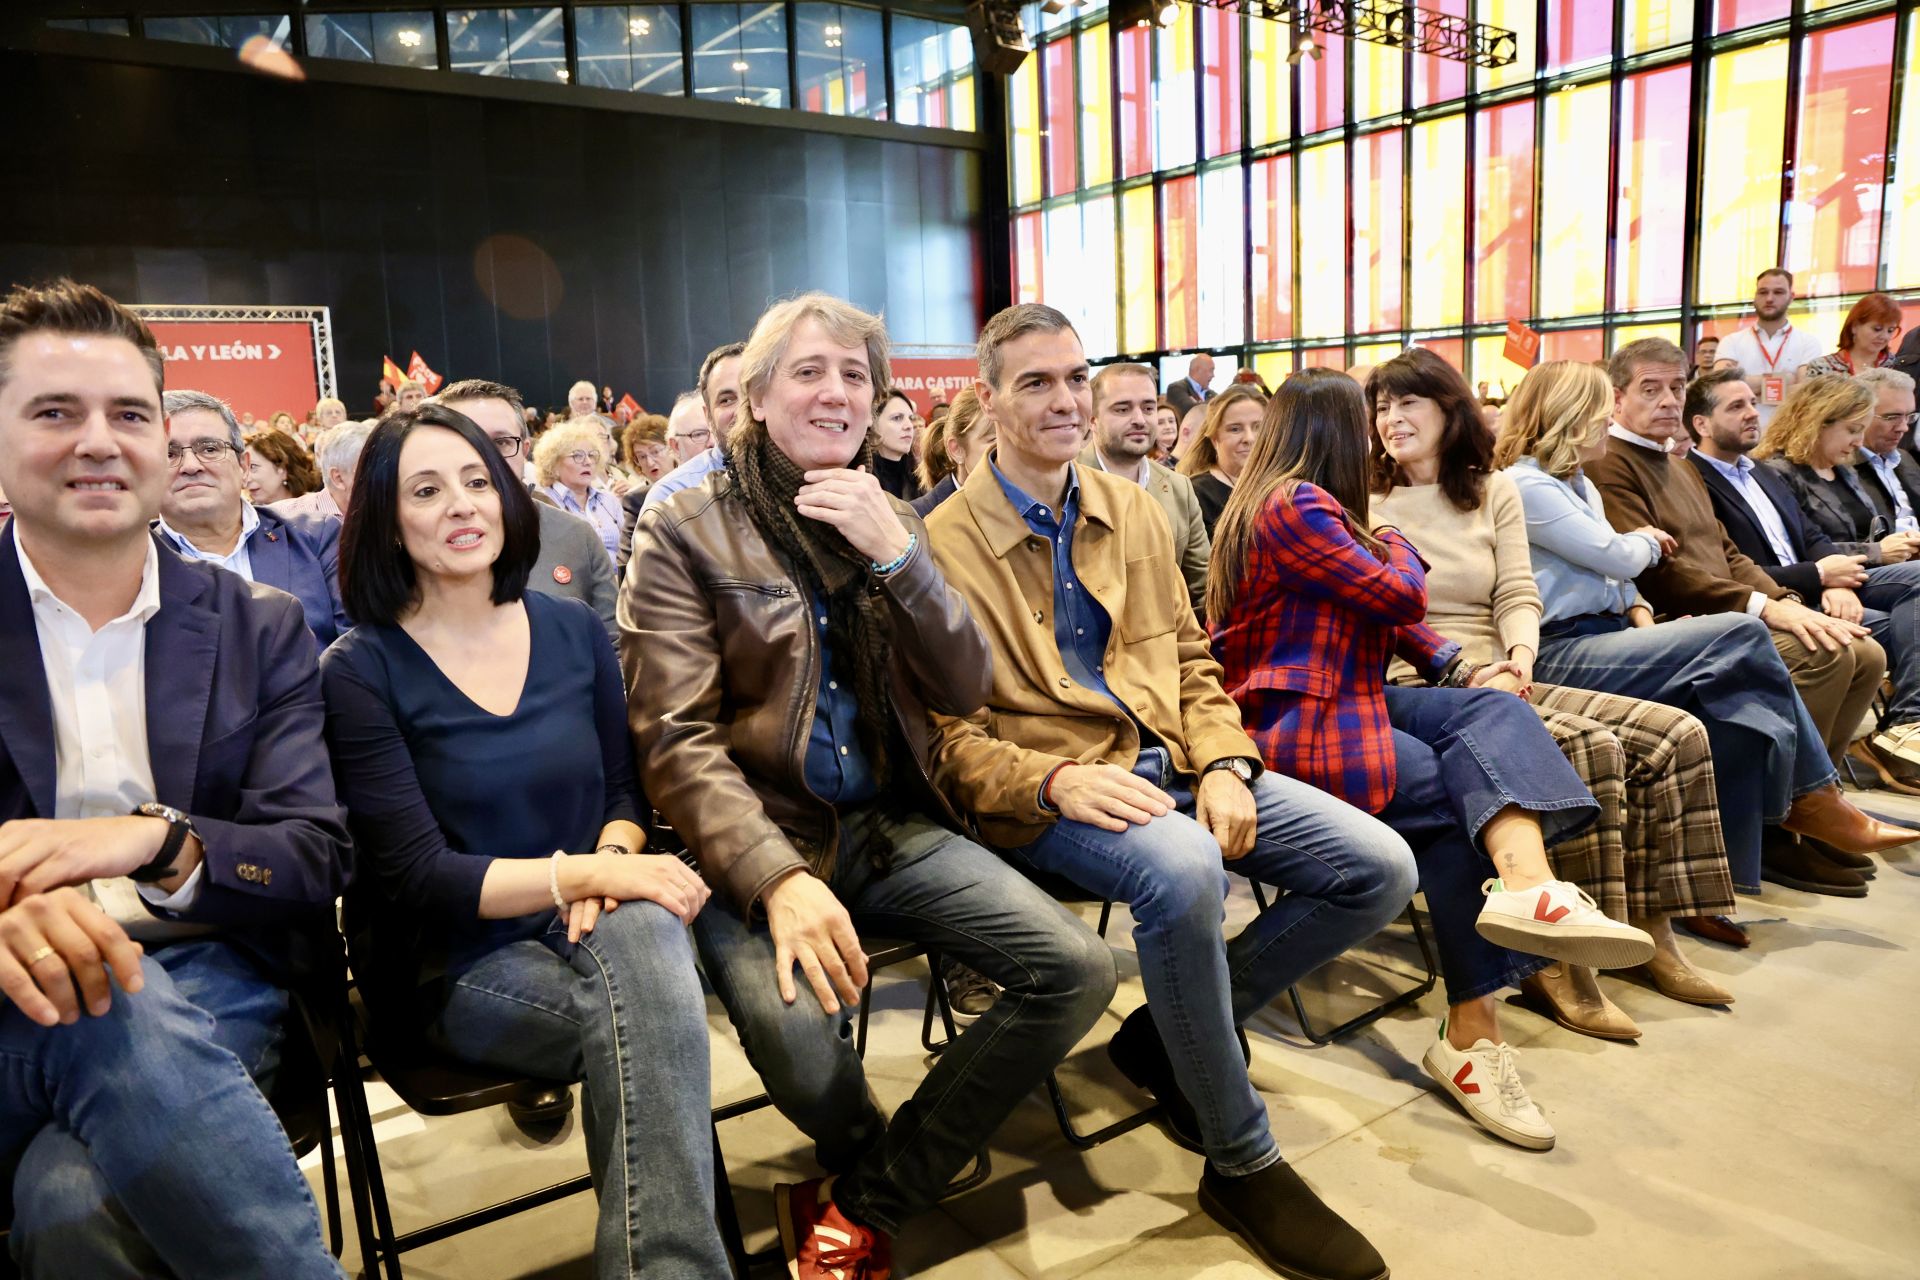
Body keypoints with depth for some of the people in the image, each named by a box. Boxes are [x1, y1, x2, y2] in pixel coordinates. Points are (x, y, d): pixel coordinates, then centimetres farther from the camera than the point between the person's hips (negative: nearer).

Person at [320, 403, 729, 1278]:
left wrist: (612, 860, -13)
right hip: (454, 963, -3)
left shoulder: (574, 631, 6)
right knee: (646, 1001, -34)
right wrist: (583, 872, -26)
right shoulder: (362, 672, -6)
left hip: (586, 923, 3)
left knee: (643, 934, -35)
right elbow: (417, 876, -12)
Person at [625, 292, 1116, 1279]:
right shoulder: (685, 531, -3)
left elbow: (964, 690, 2)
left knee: (1078, 972, -13)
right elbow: (676, 740, -12)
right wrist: (780, 878, -26)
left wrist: (894, 551, -12)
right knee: (799, 1034, -33)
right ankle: (874, 1159, 8)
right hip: (755, 839, -4)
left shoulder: (890, 520, 11)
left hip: (890, 825, 5)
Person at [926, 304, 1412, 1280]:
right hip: (1045, 792, -6)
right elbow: (948, 736, -7)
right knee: (1182, 870, -38)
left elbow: (1189, 656, 17)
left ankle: (1171, 1038, 10)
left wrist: (1223, 764, -1)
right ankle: (1241, 1164, -12)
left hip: (1169, 762, 7)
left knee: (1380, 870, -5)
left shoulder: (1132, 510, 14)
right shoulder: (946, 542, -5)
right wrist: (1056, 781, -24)